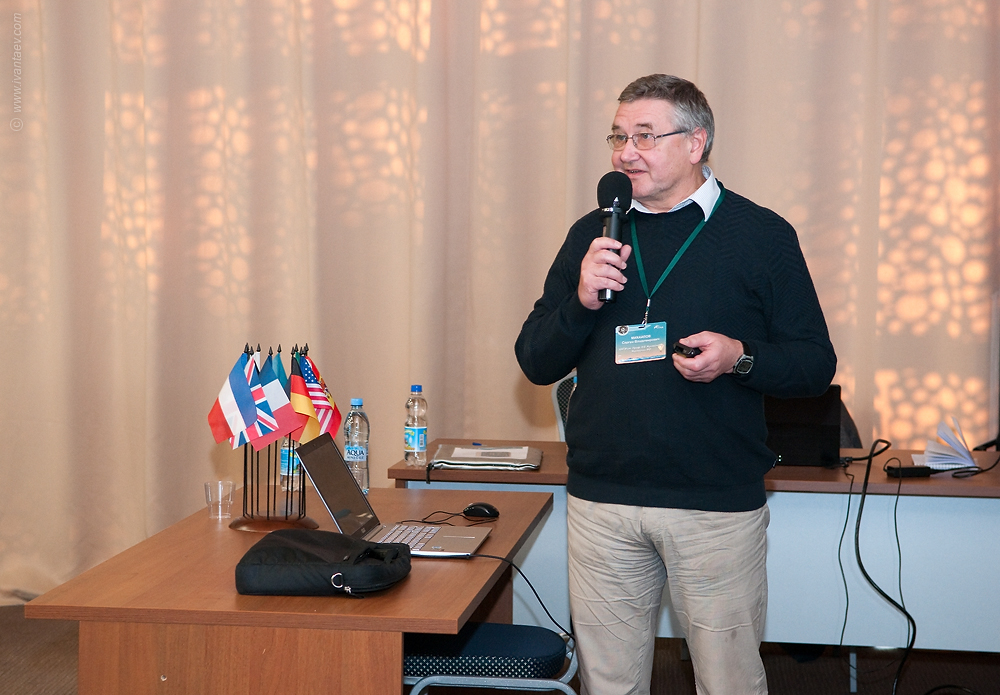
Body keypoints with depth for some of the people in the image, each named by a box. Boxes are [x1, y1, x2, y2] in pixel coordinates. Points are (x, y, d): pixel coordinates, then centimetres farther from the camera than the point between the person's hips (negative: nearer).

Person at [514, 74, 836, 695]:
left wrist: (740, 359, -18)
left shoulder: (762, 235, 1)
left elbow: (816, 364, 1)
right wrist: (582, 301, -9)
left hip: (720, 504, -3)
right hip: (602, 503, 3)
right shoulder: (591, 236, 11)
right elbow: (536, 363, 9)